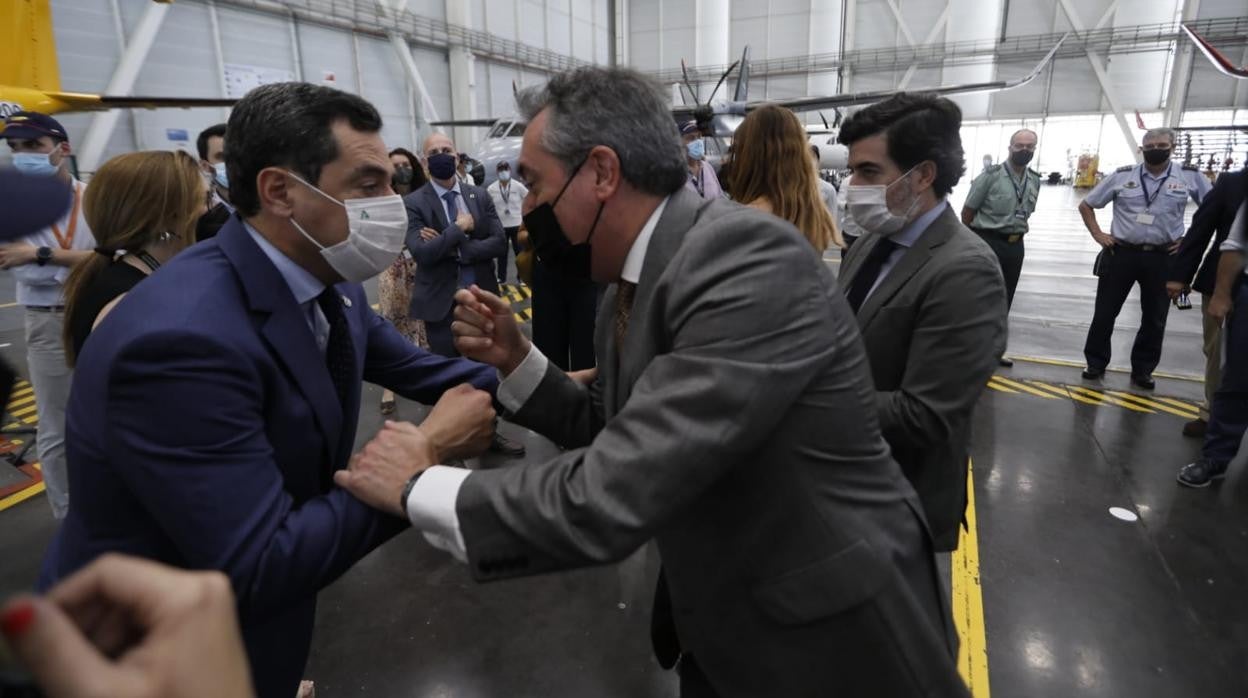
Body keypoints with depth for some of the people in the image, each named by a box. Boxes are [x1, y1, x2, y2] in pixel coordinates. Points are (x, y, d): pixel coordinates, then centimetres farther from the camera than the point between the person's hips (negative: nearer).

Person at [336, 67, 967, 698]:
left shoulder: (748, 256, -28)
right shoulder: (628, 287, 0)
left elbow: (611, 498, -33)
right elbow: (610, 432, 9)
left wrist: (418, 486, -18)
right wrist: (516, 359, -5)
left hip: (829, 639, -6)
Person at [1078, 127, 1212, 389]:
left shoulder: (1190, 176, 1)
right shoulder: (1122, 175, 0)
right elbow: (1086, 205, 9)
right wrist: (1098, 234, 0)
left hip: (1162, 258, 1)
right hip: (1121, 253, 0)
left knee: (1154, 319, 9)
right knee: (1105, 312, 5)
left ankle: (1142, 371, 23)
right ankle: (1096, 364, 19)